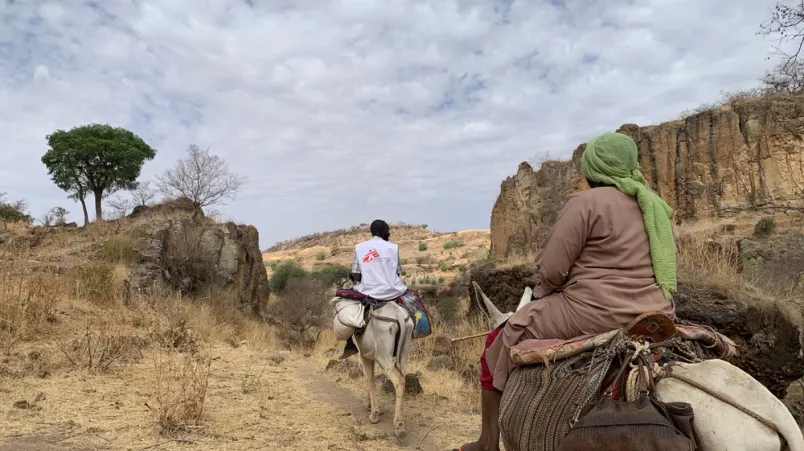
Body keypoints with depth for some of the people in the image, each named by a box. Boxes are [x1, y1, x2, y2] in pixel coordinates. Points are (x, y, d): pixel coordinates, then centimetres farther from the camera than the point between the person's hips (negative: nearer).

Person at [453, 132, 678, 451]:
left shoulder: (585, 203, -12)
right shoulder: (657, 207, 12)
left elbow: (551, 270, -16)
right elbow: (664, 266, 18)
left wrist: (541, 293, 5)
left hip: (594, 314, -8)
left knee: (500, 342, 9)